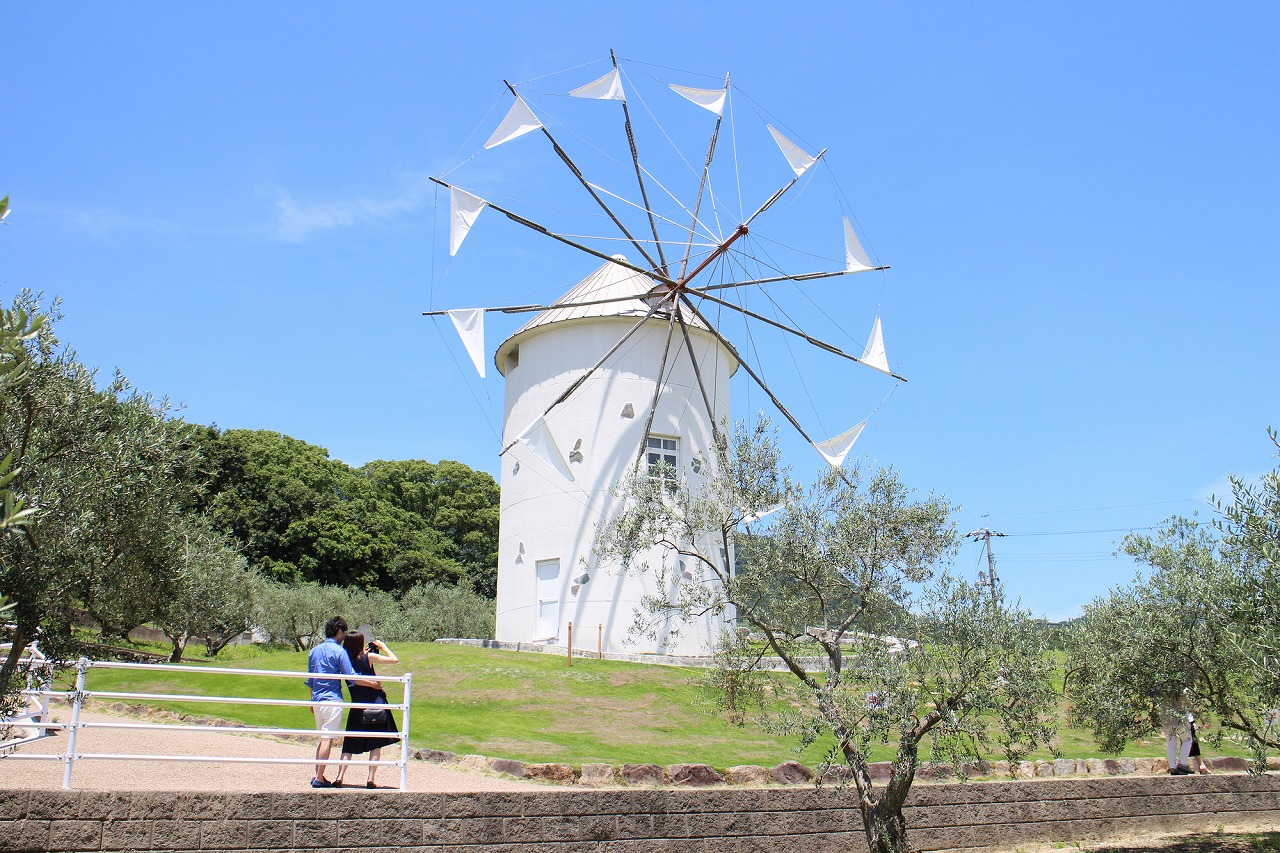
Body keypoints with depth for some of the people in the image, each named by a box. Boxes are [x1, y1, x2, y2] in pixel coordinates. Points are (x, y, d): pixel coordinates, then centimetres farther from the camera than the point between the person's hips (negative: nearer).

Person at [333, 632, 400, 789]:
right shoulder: (369, 657, -11)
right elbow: (395, 660, -8)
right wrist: (383, 646, 4)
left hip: (357, 709, 3)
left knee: (349, 745, 11)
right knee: (376, 745, 4)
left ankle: (339, 778, 4)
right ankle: (370, 780, 0)